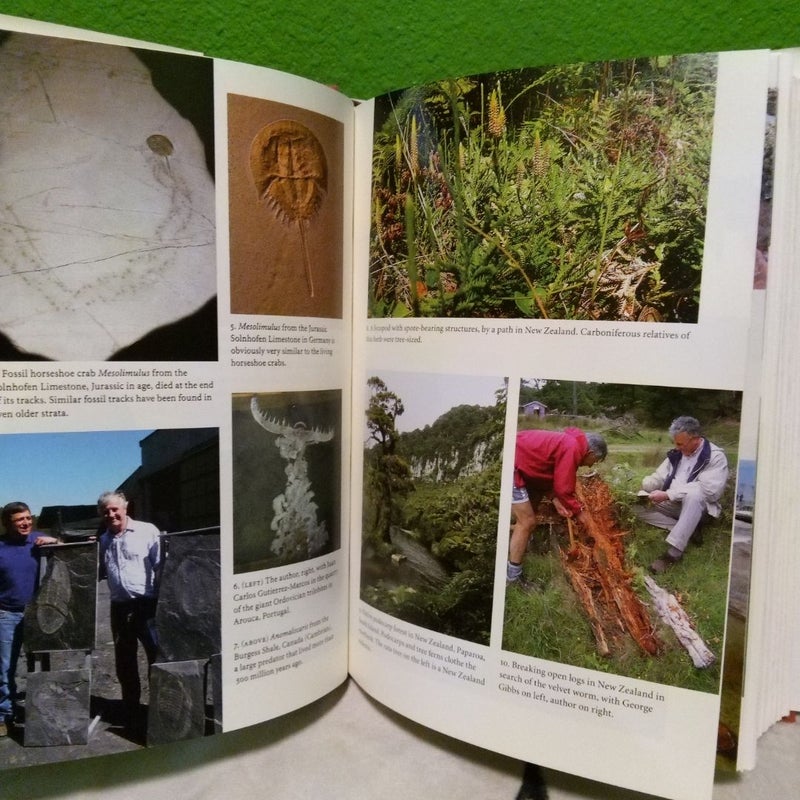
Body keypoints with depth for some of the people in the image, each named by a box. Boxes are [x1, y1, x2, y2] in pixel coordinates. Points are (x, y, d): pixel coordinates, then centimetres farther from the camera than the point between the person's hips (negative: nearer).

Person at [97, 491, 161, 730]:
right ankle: (131, 711, 30)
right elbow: (99, 573, 20)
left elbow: (162, 566, -10)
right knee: (124, 663, 15)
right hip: (119, 607, 6)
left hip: (147, 605, -6)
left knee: (158, 657, -4)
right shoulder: (104, 540, 13)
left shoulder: (147, 531, -6)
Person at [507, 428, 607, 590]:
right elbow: (564, 488, -17)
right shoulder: (572, 449, -20)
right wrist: (578, 512, -3)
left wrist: (555, 499, 5)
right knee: (527, 522, -8)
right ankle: (512, 577, -1)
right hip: (514, 465, -11)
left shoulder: (569, 443, 12)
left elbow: (548, 475, 17)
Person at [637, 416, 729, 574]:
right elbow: (660, 476, 11)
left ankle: (673, 552, -42)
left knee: (694, 494, -40)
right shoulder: (677, 453, 7)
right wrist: (645, 485, -12)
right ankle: (686, 530, -16)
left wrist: (668, 494, -28)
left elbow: (709, 490, -25)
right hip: (672, 504, 6)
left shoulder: (715, 457, -13)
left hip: (697, 507, -6)